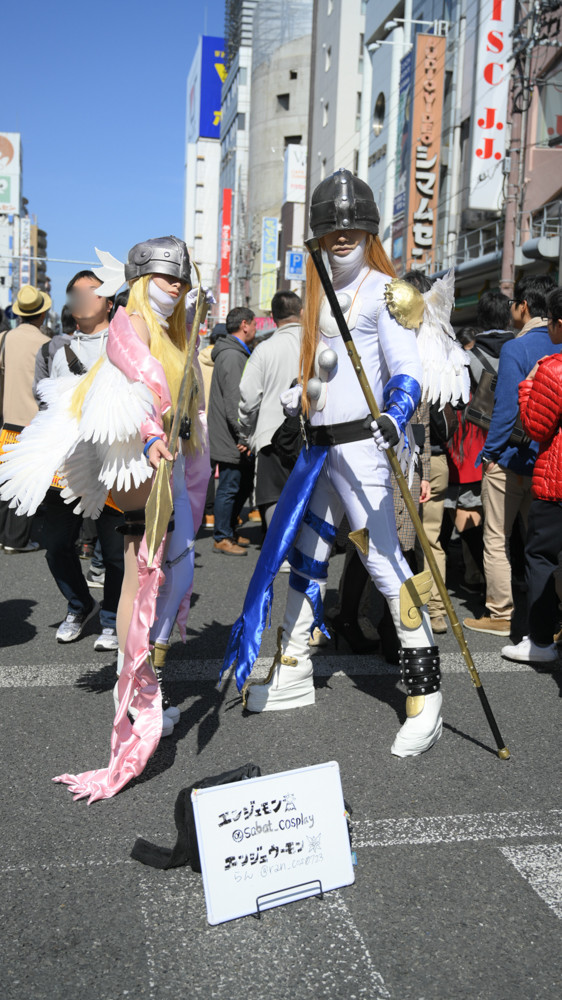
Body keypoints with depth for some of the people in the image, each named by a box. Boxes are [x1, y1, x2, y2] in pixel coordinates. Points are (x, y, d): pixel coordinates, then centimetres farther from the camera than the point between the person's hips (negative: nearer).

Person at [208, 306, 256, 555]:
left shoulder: (238, 353, 18)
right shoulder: (232, 356, -17)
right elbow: (234, 402, -23)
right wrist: (243, 436, -23)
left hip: (239, 440, 11)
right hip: (231, 441, -11)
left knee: (244, 484, 17)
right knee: (229, 487, -2)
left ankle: (229, 531, 29)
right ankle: (222, 538, 7)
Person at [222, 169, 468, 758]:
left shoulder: (383, 291, -7)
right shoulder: (324, 293, 16)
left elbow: (407, 370, -17)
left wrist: (395, 417, -33)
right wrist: (299, 397, 35)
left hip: (359, 444, -9)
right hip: (322, 444, 9)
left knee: (382, 559, -11)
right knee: (303, 553, 14)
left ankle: (425, 697, -3)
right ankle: (292, 672, 28)